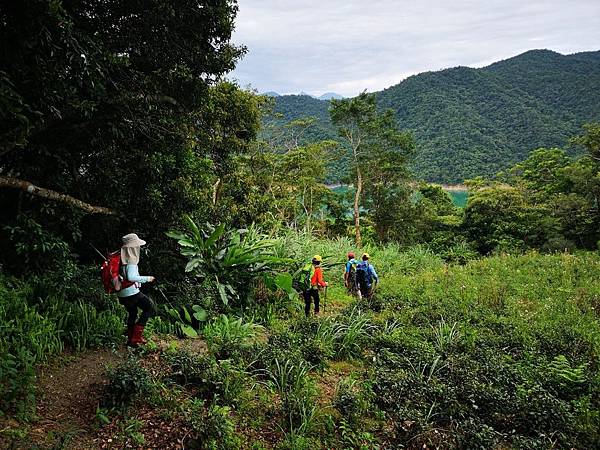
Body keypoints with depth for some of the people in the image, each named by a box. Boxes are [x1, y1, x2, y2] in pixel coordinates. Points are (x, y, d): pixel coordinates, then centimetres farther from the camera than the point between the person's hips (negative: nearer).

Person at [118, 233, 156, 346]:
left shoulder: (121, 256, 7)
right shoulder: (131, 259, -19)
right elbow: (130, 277, -29)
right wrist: (146, 279, -20)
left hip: (123, 293, 9)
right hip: (131, 292, -9)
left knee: (132, 313, 23)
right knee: (151, 308, 2)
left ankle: (131, 339, 31)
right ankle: (137, 335, -1)